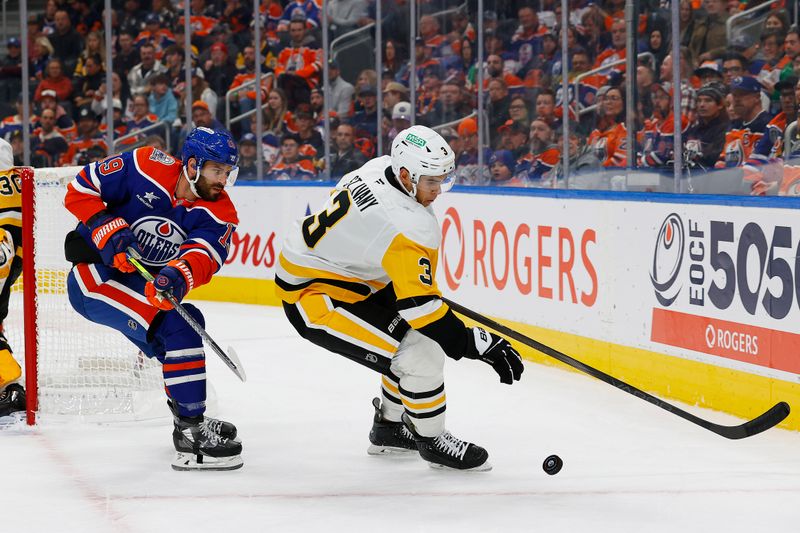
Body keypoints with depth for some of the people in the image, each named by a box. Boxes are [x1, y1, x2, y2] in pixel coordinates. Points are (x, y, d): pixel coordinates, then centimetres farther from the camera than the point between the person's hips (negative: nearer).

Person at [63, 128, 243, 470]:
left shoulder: (219, 213, -7)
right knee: (177, 326, -22)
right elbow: (80, 189, -11)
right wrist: (109, 231, -24)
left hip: (145, 283, 7)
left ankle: (189, 421, 43)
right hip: (94, 274, -7)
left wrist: (178, 277, -47)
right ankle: (191, 432, -21)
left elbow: (203, 256, -26)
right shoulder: (146, 168, -17)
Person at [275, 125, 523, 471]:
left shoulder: (379, 167, -5)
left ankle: (389, 428, 28)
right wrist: (479, 344, -29)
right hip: (312, 297, -10)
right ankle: (431, 440, 5)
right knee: (420, 354, -17)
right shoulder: (408, 226, -31)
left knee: (423, 335, 14)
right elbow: (419, 306, -32)